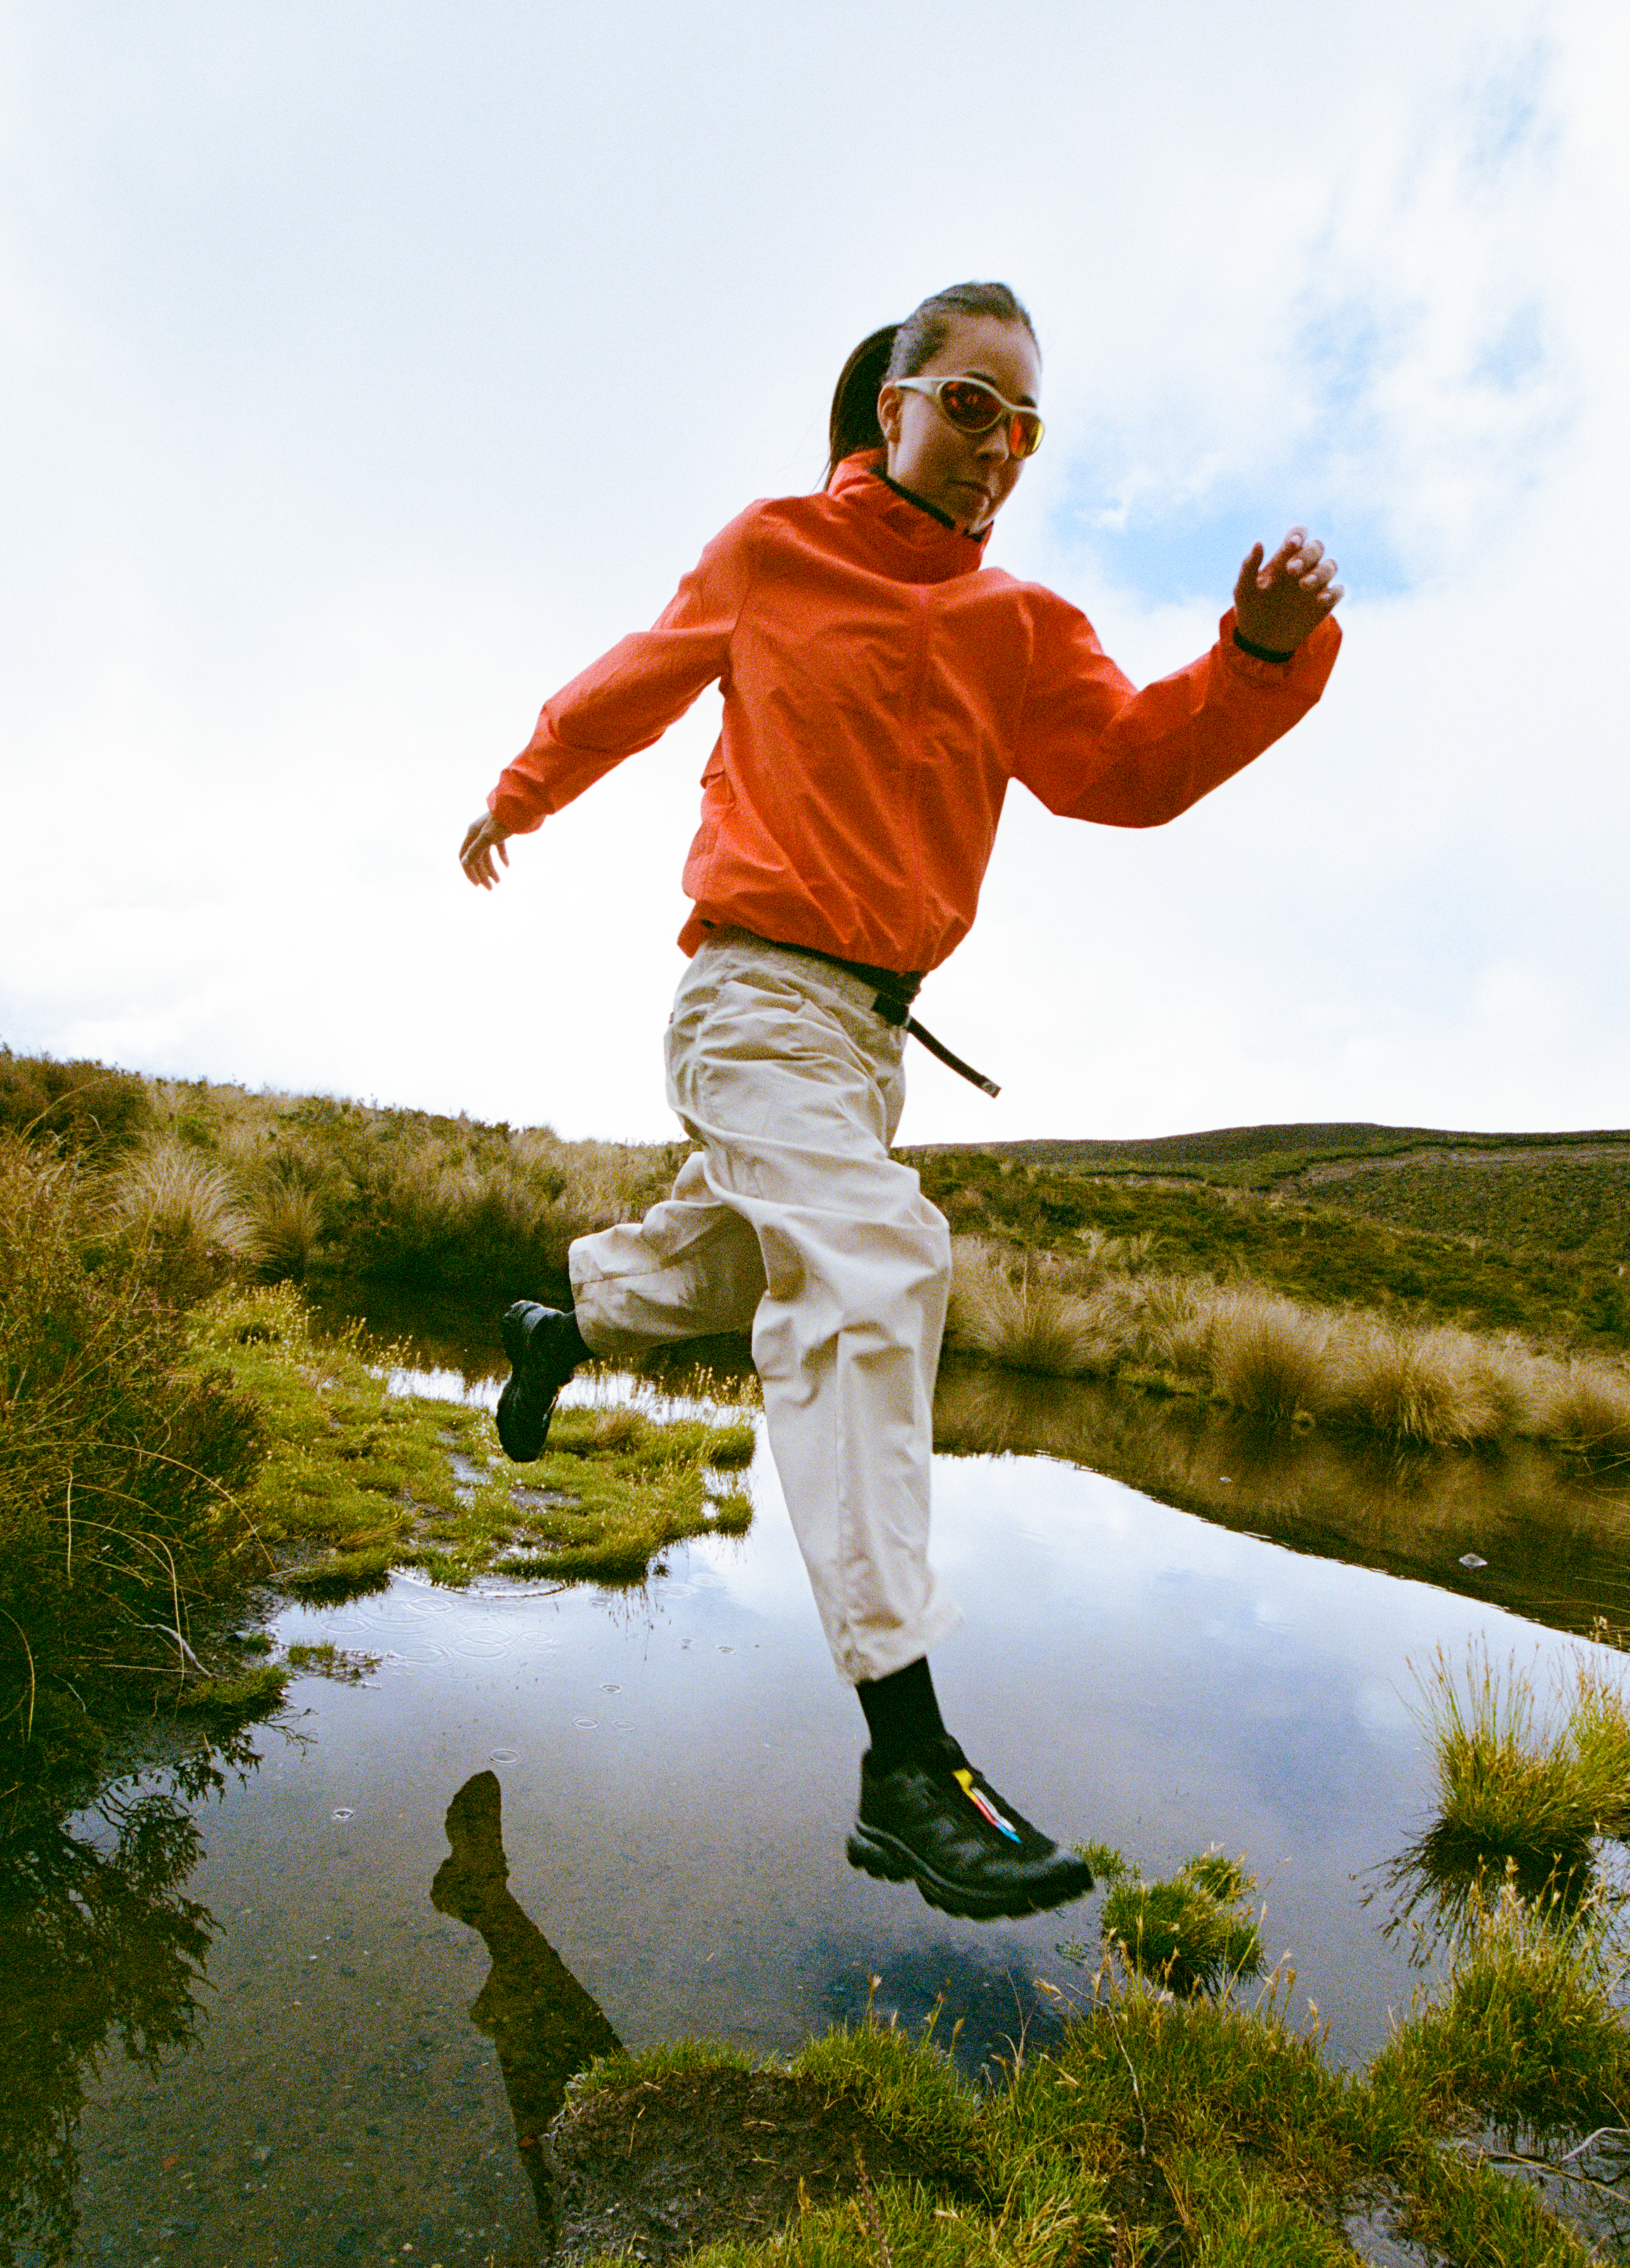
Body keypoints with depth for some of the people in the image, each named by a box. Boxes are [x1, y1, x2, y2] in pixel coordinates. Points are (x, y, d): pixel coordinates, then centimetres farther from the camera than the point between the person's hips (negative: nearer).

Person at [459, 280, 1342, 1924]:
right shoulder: (768, 555, 3)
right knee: (871, 1276, -24)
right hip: (762, 993, -6)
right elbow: (631, 686, 17)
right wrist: (519, 795, 28)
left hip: (875, 1021, 6)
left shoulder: (1023, 631, 9)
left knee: (735, 1255, 22)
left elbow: (1132, 767, -5)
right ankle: (905, 1765, -22)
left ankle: (558, 1328, 53)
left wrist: (1264, 653, -21)